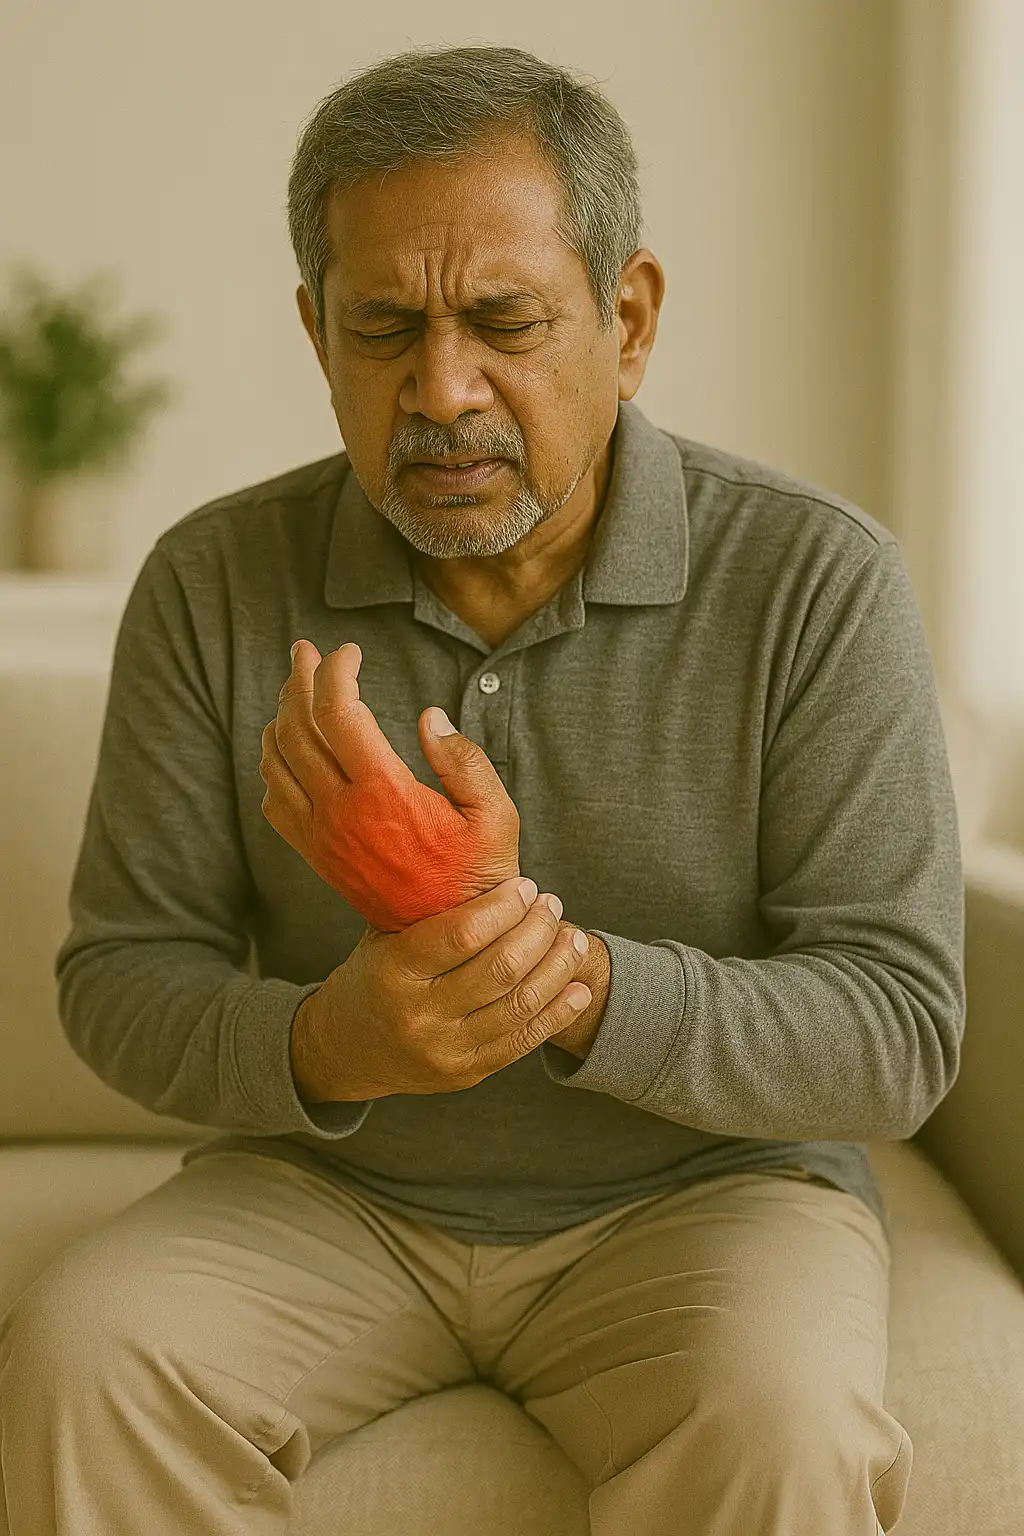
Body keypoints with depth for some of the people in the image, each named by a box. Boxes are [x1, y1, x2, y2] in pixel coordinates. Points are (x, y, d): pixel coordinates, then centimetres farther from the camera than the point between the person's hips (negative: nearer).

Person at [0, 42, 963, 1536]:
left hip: (701, 1187, -1)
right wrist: (325, 1045, -26)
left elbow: (900, 1031, -15)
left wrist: (557, 965, -32)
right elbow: (120, 977, -3)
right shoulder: (212, 585, -5)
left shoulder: (817, 580, -13)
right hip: (329, 1190, 2)